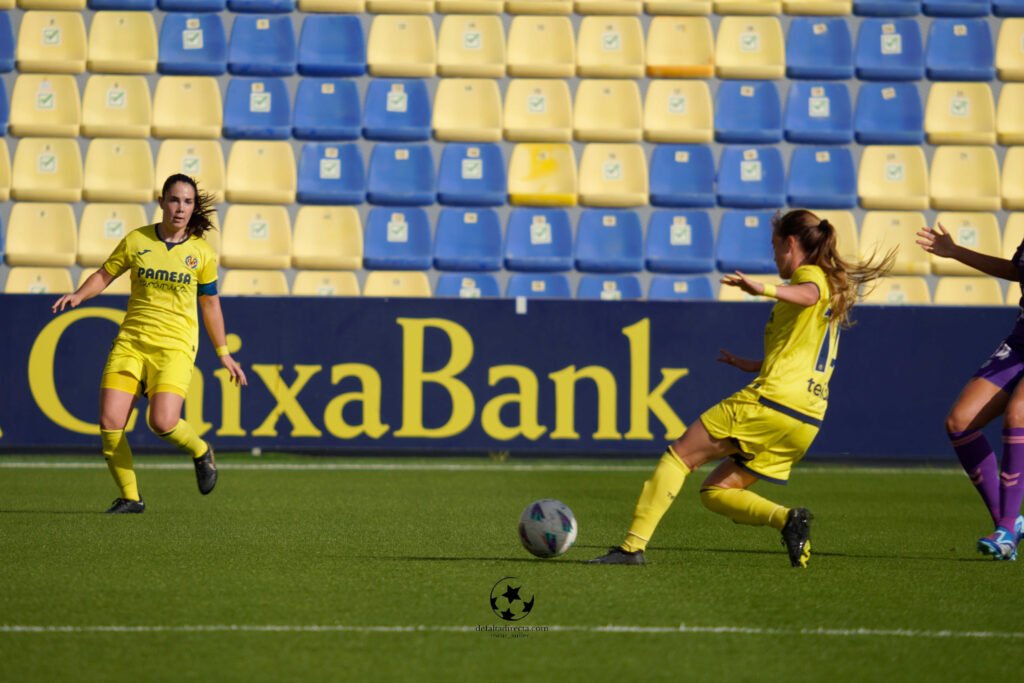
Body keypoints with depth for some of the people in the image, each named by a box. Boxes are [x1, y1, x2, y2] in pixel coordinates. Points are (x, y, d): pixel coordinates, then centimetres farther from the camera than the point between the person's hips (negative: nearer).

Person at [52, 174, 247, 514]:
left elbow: (210, 305, 12)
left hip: (175, 346, -2)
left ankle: (200, 451, 13)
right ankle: (130, 498, 8)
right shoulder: (136, 241, 3)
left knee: (163, 423, -22)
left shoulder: (202, 253, 2)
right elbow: (104, 275, 12)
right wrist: (79, 295, -8)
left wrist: (223, 354, 16)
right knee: (109, 423, -10)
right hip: (130, 341, 2)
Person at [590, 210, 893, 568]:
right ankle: (787, 519, -9)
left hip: (771, 402, -9)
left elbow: (809, 294, -28)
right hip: (807, 420, 9)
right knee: (715, 492, 13)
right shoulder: (833, 291, 27)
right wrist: (755, 366, 40)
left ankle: (633, 546, -11)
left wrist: (764, 289, -45)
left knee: (679, 455, -2)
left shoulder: (810, 273, 0)